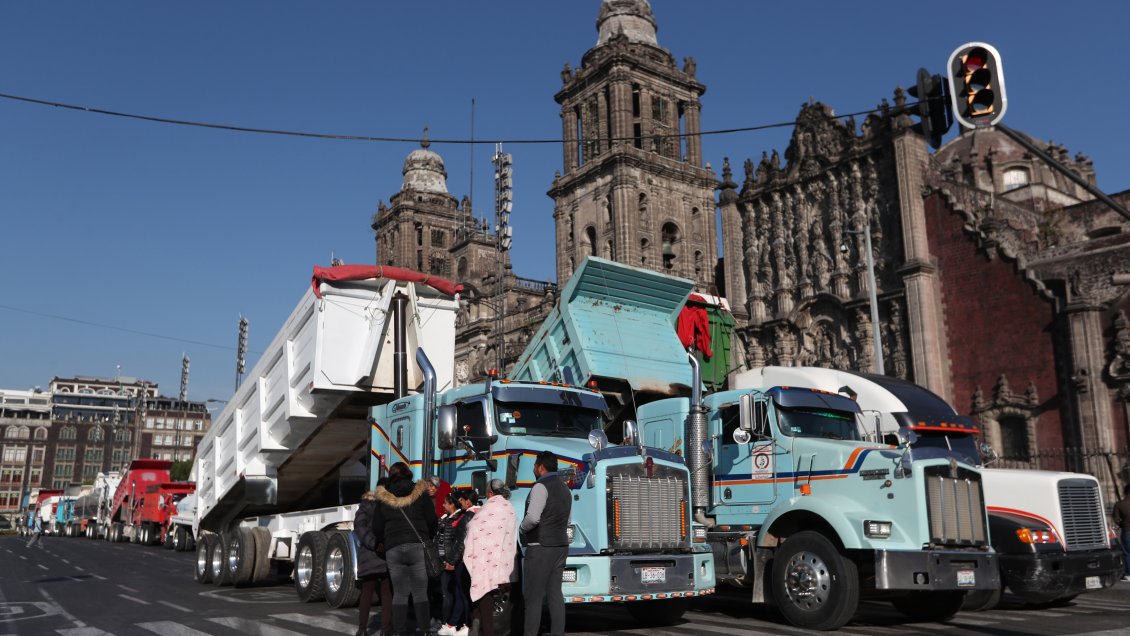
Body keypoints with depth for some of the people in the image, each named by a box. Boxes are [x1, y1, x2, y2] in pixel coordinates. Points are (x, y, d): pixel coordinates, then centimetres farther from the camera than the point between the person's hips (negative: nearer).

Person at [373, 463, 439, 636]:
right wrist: (428, 539, 20)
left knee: (399, 594, 7)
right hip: (418, 546, -1)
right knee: (420, 592, 4)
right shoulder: (421, 493, 5)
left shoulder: (383, 498, 10)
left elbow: (377, 528, 12)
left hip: (393, 549, 1)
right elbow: (432, 521, 4)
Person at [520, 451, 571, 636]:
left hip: (540, 547, -9)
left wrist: (522, 529, -5)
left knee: (533, 595, -5)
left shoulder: (541, 486, -13)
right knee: (555, 593, 8)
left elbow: (532, 517, -22)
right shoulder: (564, 488, 17)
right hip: (560, 545, 9)